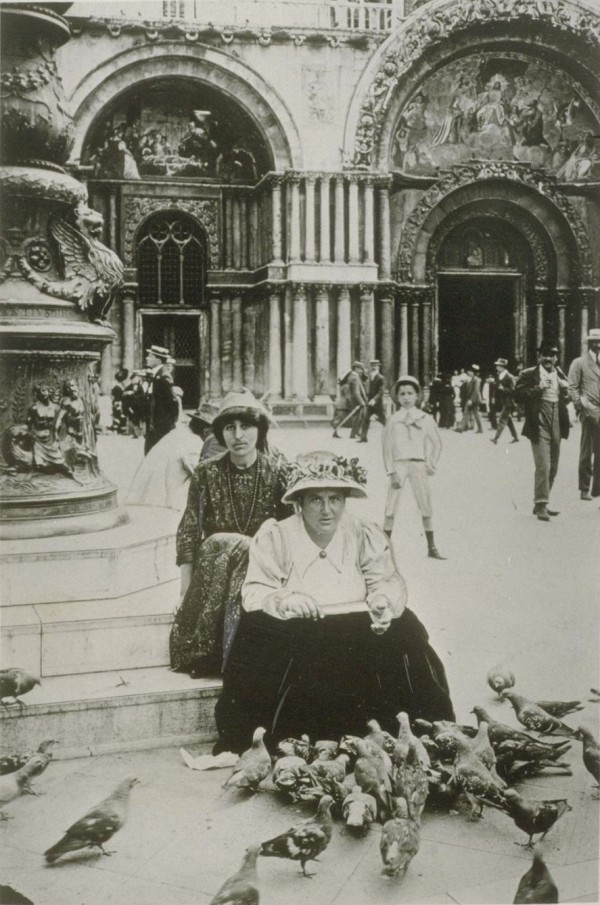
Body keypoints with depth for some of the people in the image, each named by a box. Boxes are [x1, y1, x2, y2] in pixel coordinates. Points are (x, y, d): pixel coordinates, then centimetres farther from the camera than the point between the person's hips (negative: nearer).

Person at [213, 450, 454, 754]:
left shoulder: (365, 535, 11)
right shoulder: (275, 537, 3)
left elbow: (388, 582, 6)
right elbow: (254, 593, -4)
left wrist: (384, 600, -20)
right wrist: (282, 600, -27)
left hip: (359, 632, 2)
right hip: (294, 635, -2)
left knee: (404, 635, -22)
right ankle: (245, 746, -15)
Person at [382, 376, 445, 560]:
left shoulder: (425, 419, 6)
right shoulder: (393, 420, 1)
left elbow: (437, 443, 14)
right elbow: (387, 448, 0)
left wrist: (432, 464, 5)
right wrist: (391, 472, -7)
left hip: (419, 465, 2)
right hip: (399, 464, -2)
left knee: (426, 507, 5)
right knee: (390, 507, -6)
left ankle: (431, 548, 15)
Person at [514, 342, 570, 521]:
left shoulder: (560, 376, 15)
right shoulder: (528, 375, -2)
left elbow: (567, 399, 21)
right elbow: (518, 395, -10)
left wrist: (566, 389, 1)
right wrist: (538, 388, -19)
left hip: (556, 427, 6)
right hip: (539, 426, -6)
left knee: (553, 468, 12)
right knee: (543, 466, -14)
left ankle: (540, 504, 23)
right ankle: (541, 505, -8)